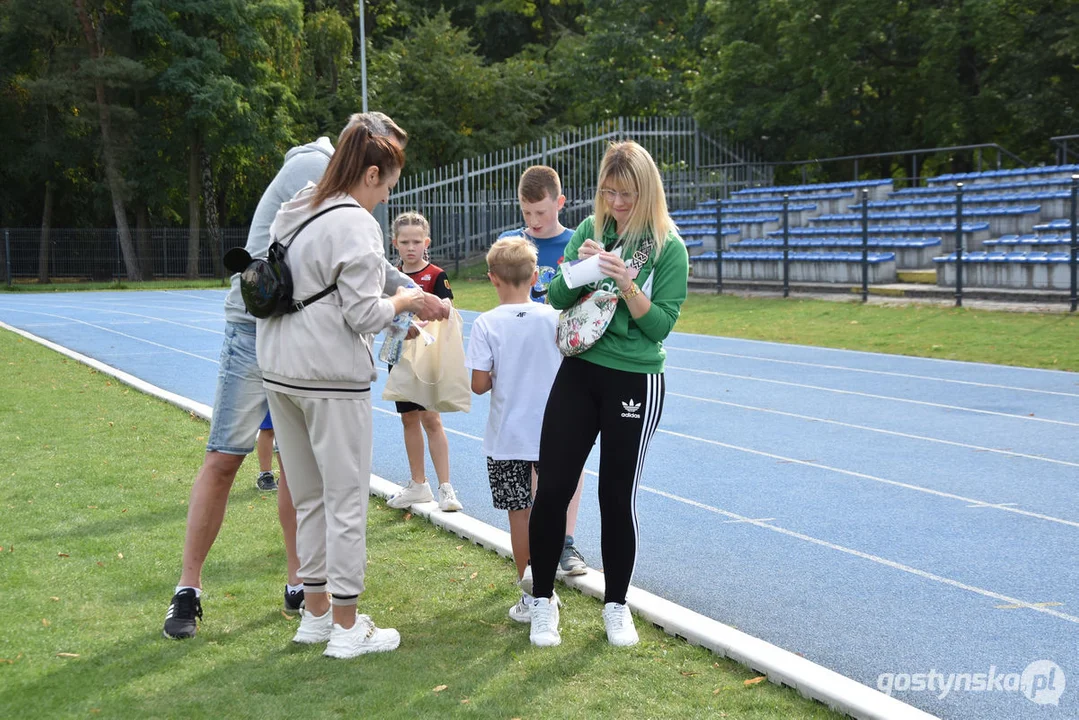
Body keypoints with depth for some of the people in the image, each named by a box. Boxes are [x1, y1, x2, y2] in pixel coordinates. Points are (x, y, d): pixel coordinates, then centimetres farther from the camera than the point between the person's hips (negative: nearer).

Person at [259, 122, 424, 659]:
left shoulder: (292, 214, 12)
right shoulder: (355, 224, -13)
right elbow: (364, 315, -16)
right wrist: (405, 301, 2)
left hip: (280, 371, 8)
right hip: (333, 377, -8)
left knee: (308, 498, 16)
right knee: (346, 500, 1)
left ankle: (315, 612, 25)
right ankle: (347, 628, 6)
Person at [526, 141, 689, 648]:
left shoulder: (668, 247, -8)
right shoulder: (591, 230, 4)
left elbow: (661, 325, -10)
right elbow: (556, 299, 4)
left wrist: (626, 284, -24)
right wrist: (579, 267, -15)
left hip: (635, 382, -3)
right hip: (579, 372, 3)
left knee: (617, 495, 5)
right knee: (552, 487, -1)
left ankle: (616, 605, 23)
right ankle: (543, 600, 15)